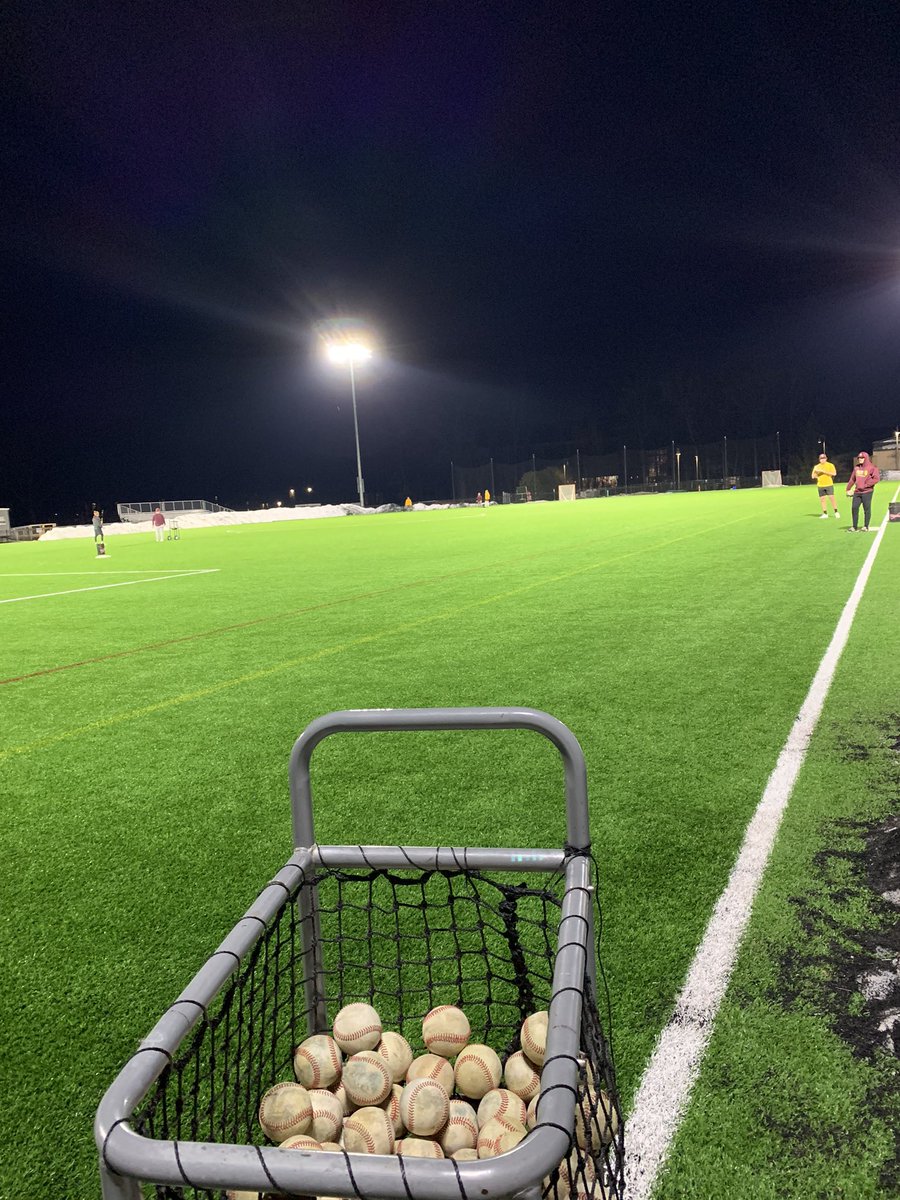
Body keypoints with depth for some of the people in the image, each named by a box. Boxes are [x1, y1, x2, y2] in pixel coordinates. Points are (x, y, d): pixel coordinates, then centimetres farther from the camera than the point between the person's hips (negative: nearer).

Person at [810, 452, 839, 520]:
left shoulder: (830, 465, 1)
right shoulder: (817, 467, 10)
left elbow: (834, 473, -12)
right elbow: (813, 476, 9)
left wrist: (823, 471, -17)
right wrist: (816, 472, -13)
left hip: (829, 484, -3)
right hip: (820, 486, 3)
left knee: (832, 498, -8)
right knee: (822, 499, 3)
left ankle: (836, 512, 2)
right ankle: (825, 514, 10)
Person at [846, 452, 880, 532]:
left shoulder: (872, 467, -4)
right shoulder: (856, 467, 13)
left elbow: (876, 478, -11)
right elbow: (852, 479, 20)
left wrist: (865, 485, -15)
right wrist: (848, 489, 20)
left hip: (867, 492, -5)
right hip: (857, 492, 5)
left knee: (867, 509, 0)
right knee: (854, 508, 0)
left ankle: (866, 527, 8)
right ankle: (855, 527, 5)